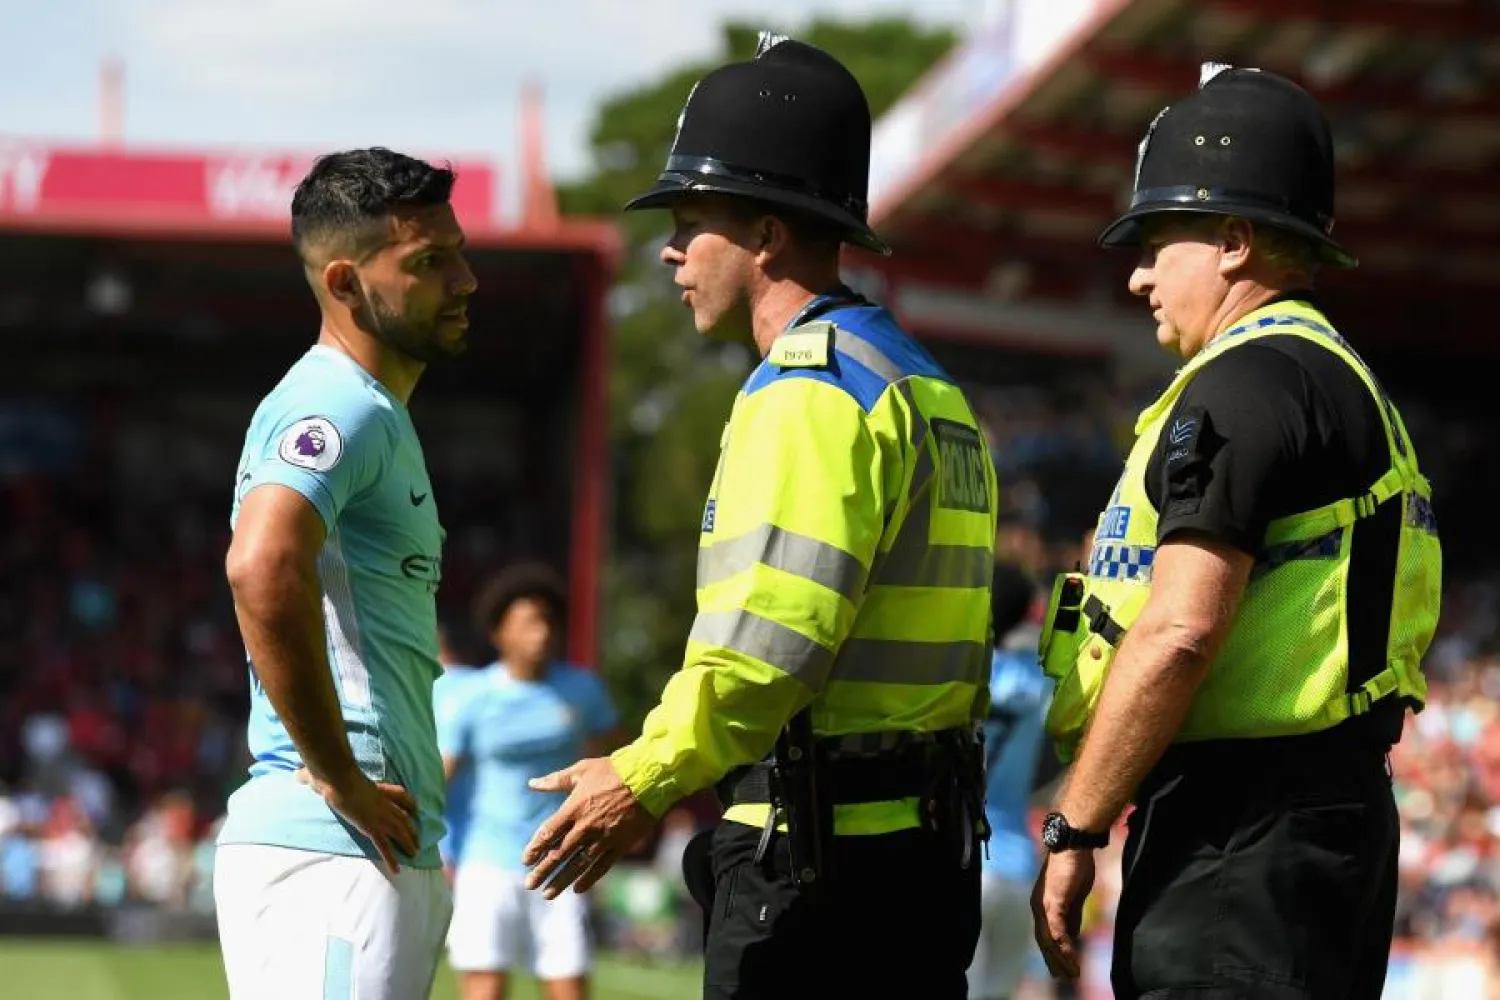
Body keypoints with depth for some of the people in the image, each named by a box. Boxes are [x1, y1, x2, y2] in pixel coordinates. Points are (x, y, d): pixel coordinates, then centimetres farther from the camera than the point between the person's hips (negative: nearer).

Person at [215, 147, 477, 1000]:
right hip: (334, 855, -10)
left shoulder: (376, 415, 22)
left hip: (389, 855, 10)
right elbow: (263, 569, -28)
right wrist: (340, 778, -22)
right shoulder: (337, 407, -10)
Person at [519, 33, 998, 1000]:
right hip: (929, 842, 10)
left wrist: (646, 778, -16)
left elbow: (774, 636, -23)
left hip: (818, 848, -10)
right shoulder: (931, 387, 20)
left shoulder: (810, 390, -12)